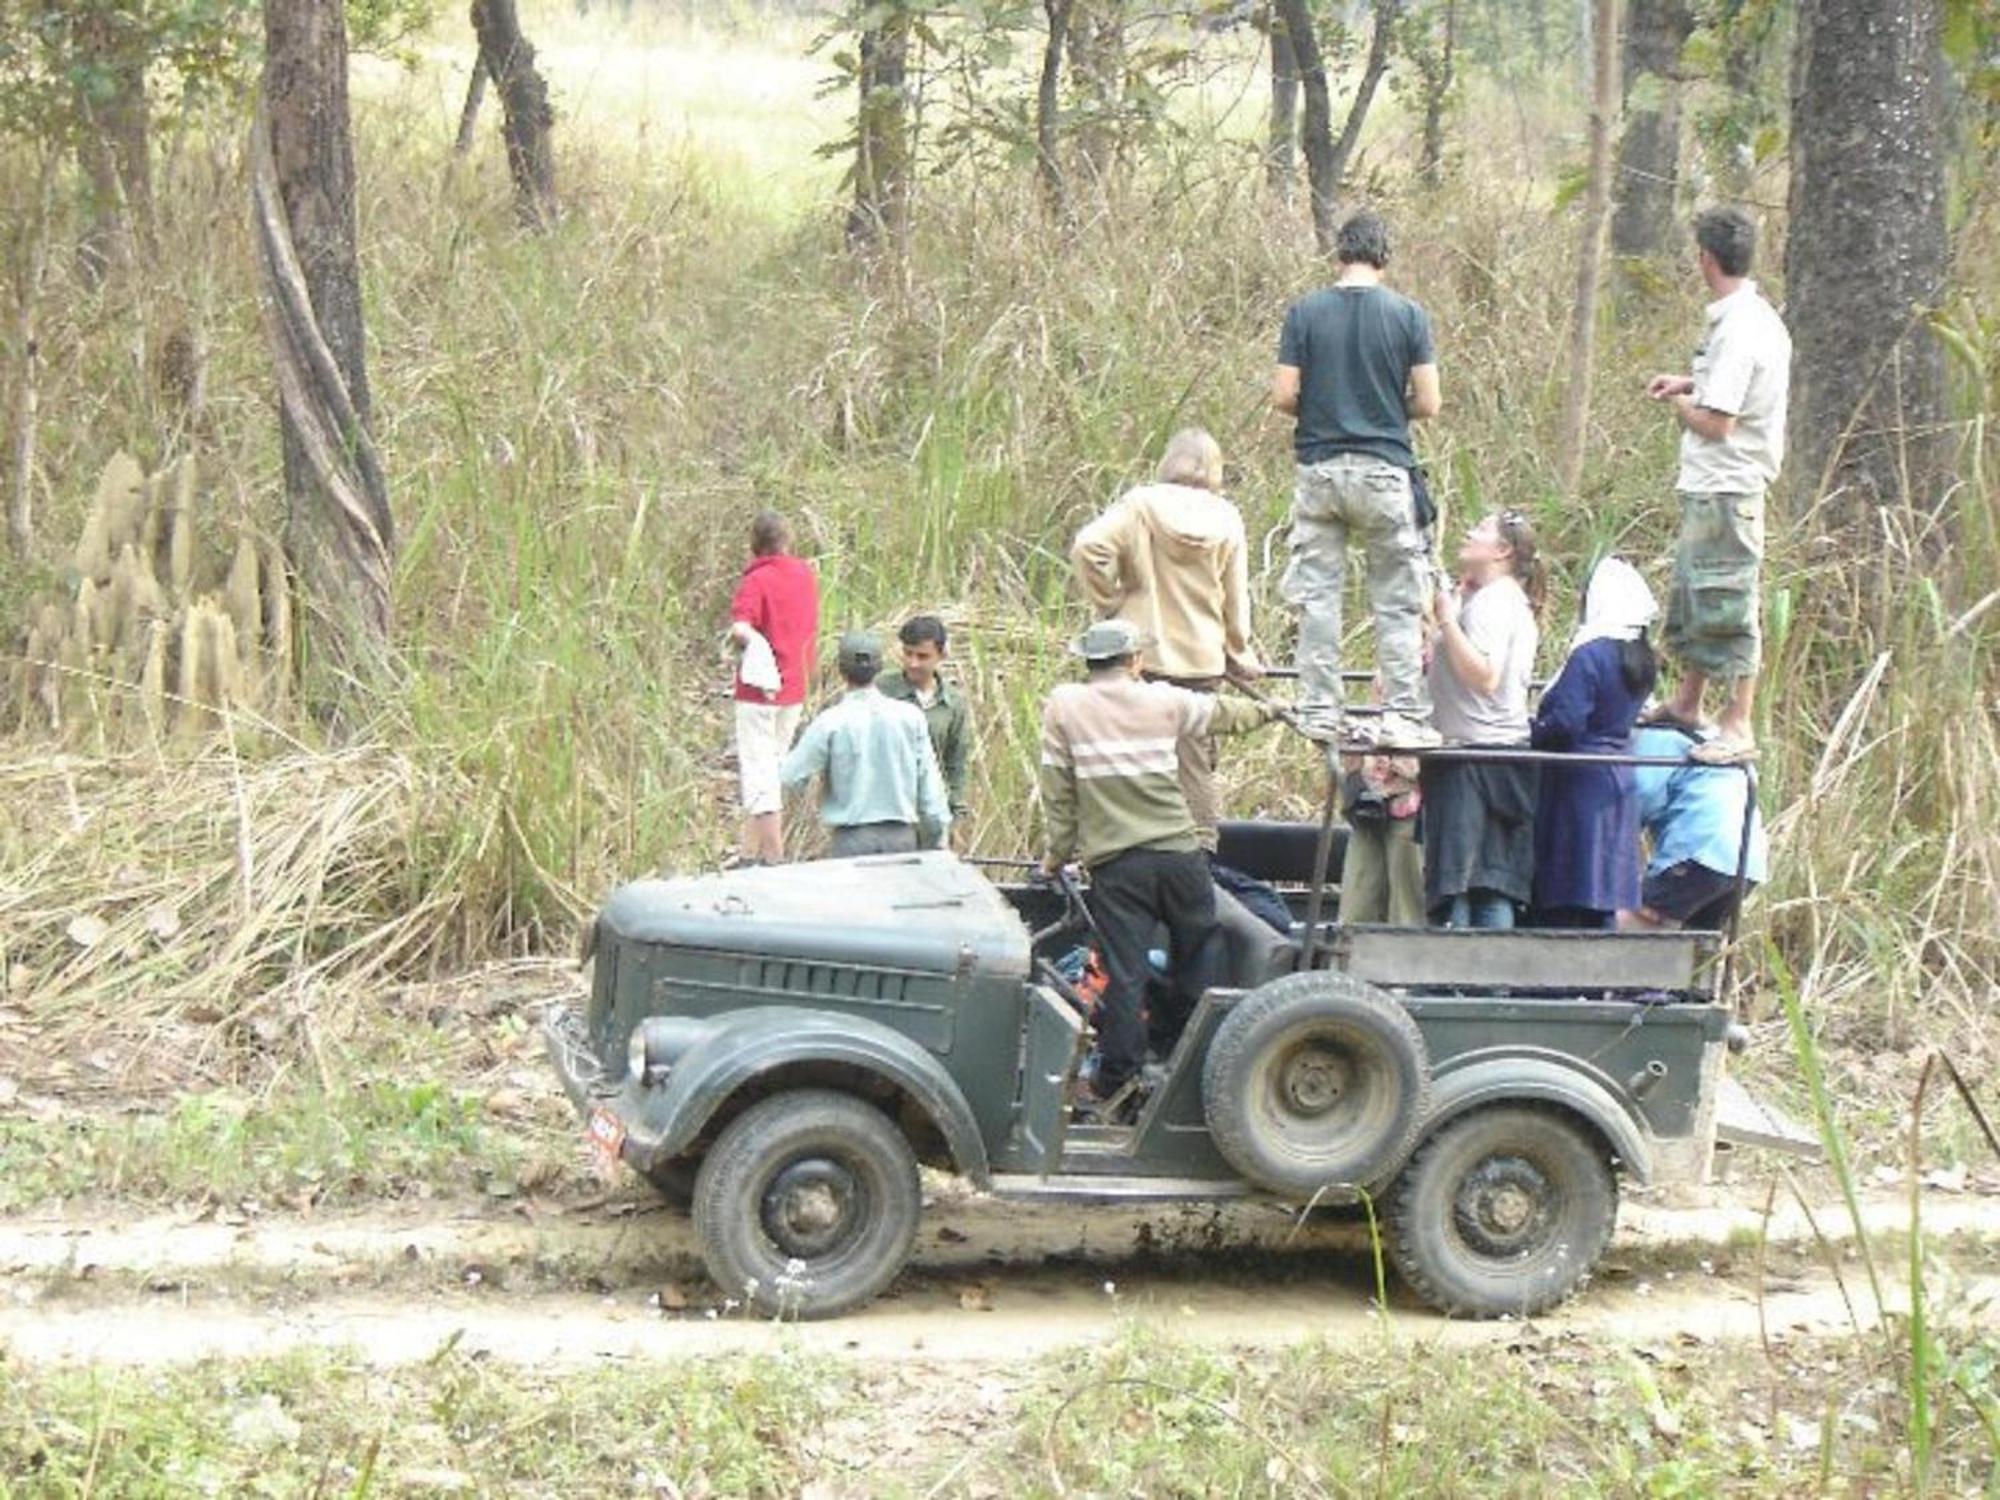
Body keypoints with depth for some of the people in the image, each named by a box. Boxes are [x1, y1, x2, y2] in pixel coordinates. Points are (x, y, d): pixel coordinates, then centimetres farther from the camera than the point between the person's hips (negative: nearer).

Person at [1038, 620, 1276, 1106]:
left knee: (1124, 974, 1)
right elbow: (1224, 713, 23)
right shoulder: (1165, 702, 5)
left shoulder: (1063, 707, 0)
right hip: (1178, 852, 1)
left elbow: (1058, 792, 2)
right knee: (1197, 956, 16)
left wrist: (1058, 853, 14)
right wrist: (1268, 710, 43)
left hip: (1115, 863, -1)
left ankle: (1115, 1082, 6)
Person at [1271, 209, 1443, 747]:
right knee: (1397, 602, 5)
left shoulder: (1305, 313, -1)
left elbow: (1283, 396, -3)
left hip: (1319, 469, 1)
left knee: (1316, 597, 6)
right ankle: (1402, 716, 2)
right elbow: (1428, 404, -4)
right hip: (1384, 471, -1)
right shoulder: (1408, 316, -3)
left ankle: (1319, 713, 5)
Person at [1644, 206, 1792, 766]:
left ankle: (1738, 727, -1)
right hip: (1708, 487, 11)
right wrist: (1690, 384, 18)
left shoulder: (1738, 330, -22)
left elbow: (1716, 422, -23)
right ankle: (1686, 703, 34)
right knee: (1690, 594, 21)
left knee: (1727, 605, -6)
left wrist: (1683, 405, -4)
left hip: (1726, 490, -11)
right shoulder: (1757, 317, 10)